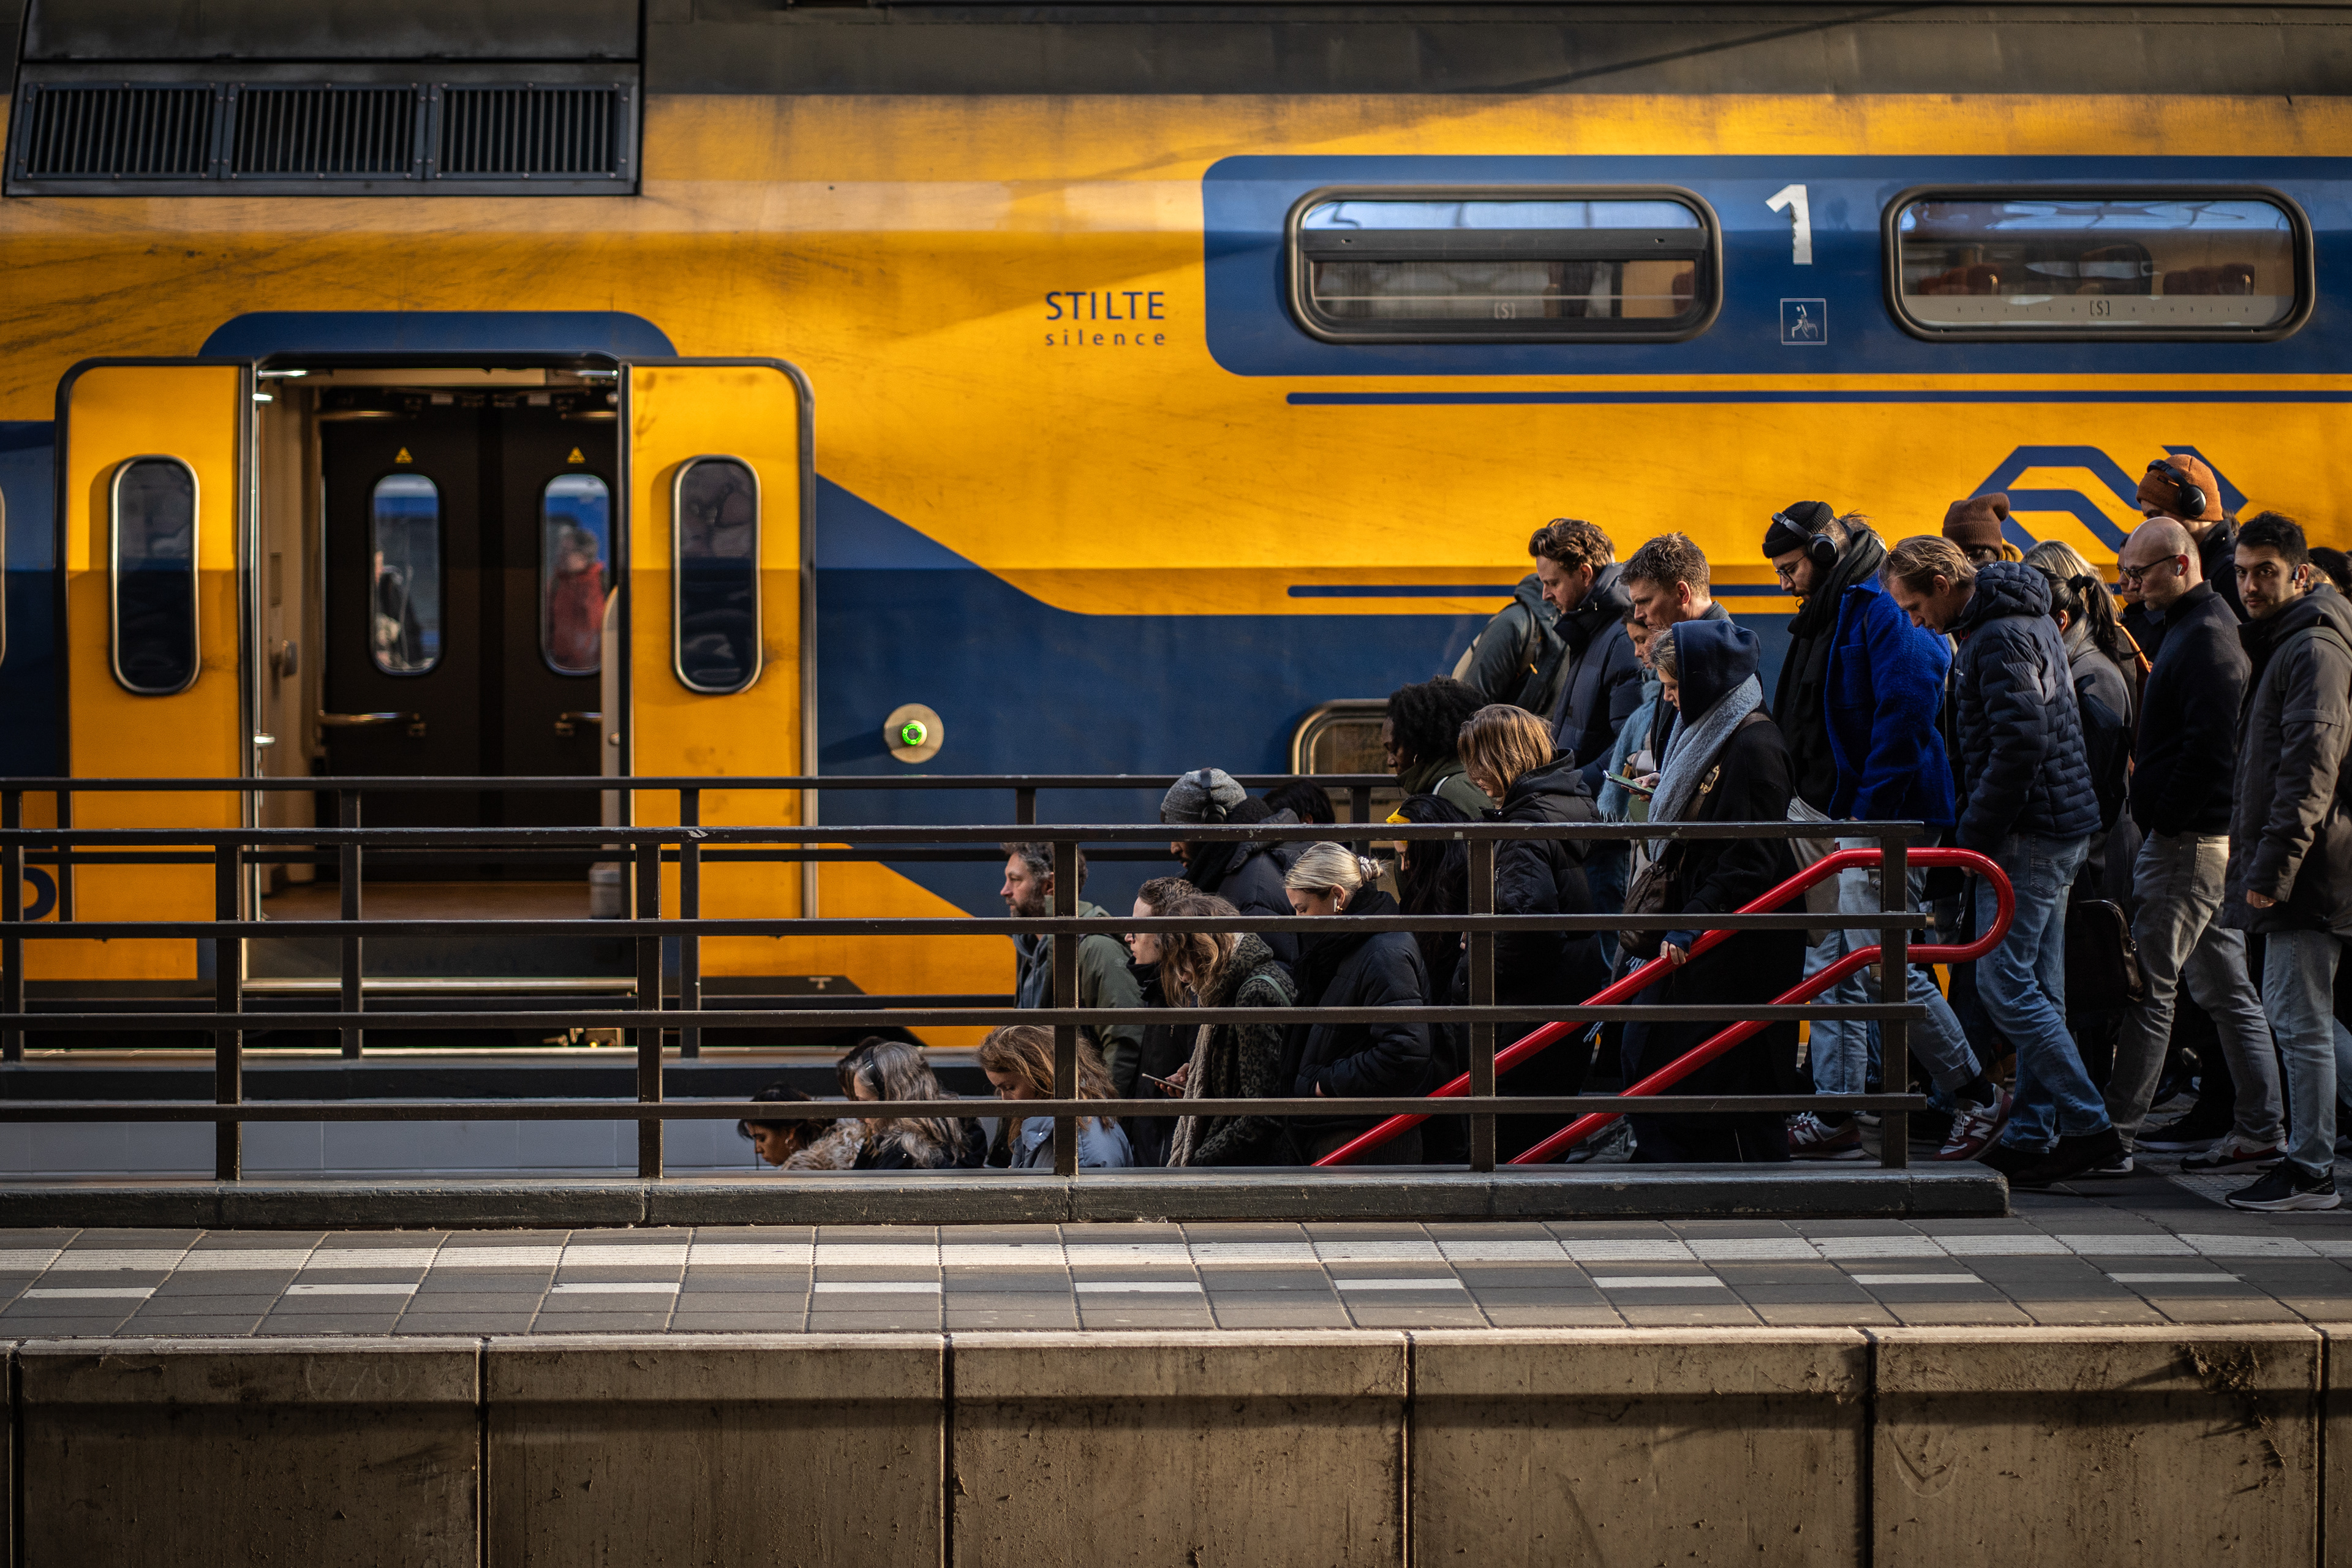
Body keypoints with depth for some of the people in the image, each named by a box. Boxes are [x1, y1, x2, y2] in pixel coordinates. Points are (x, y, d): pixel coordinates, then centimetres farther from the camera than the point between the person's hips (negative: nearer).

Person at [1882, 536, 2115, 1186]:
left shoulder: (2001, 637, -16)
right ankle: (2033, 1133, 16)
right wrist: (1980, 826, 18)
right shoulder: (2028, 620, 17)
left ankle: (2089, 1127, -9)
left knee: (2005, 984, -9)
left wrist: (1976, 832, -17)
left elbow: (2021, 742, -25)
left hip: (2028, 836, -11)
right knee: (2037, 988, 12)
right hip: (2061, 827, 11)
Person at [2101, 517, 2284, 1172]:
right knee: (2224, 988, 11)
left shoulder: (2206, 637, -15)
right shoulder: (2194, 627, 18)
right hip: (2201, 835, 11)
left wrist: (2166, 821, -20)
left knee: (2150, 987, -7)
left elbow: (2209, 744, -23)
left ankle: (2116, 1129, -5)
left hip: (2189, 840, -11)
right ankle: (2259, 1126, 13)